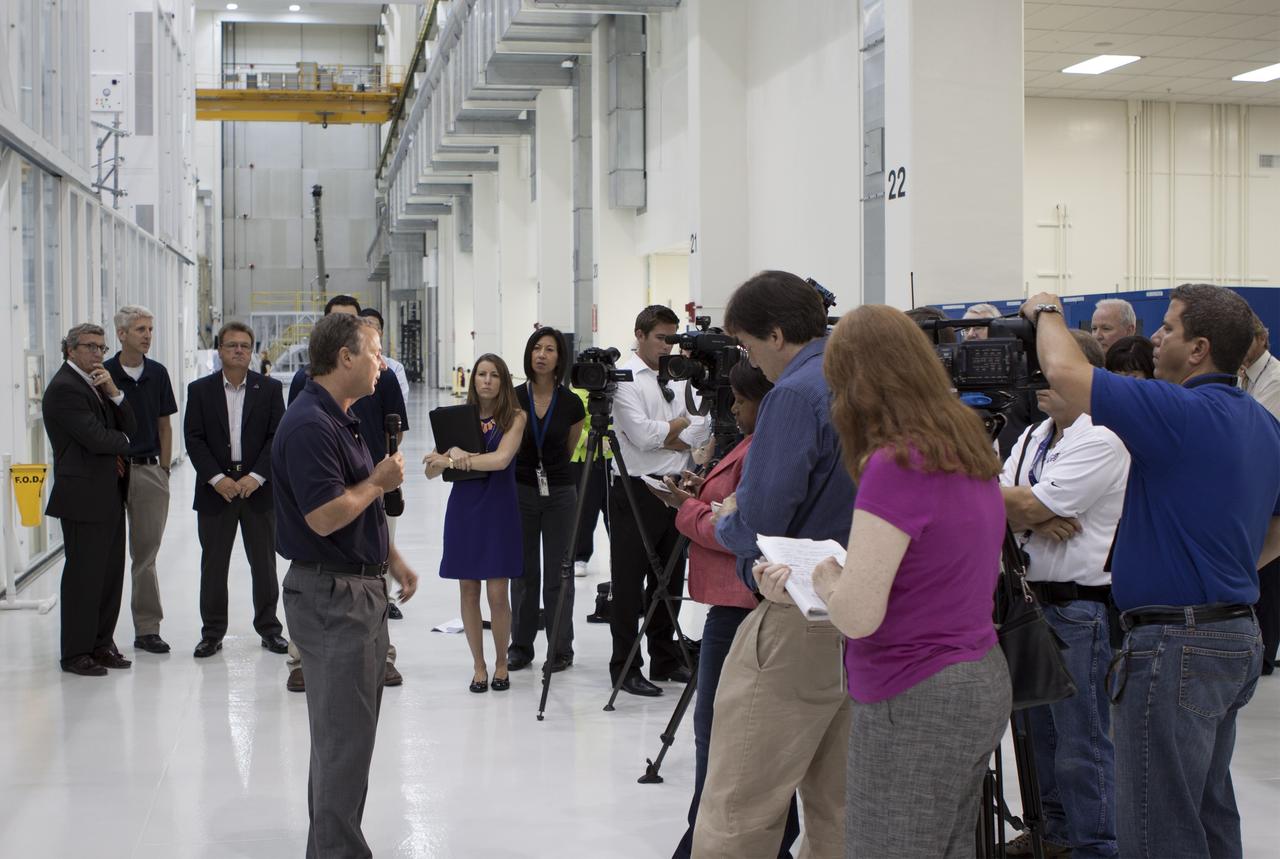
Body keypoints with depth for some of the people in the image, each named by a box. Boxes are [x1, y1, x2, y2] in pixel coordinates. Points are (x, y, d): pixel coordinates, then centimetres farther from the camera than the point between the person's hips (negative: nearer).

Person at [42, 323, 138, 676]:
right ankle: (76, 653, 5)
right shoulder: (64, 388, -12)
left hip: (109, 496, 9)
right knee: (84, 574, -3)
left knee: (110, 573, 11)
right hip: (84, 497, -9)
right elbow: (96, 438, -20)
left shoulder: (98, 384, 17)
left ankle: (101, 644, 20)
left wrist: (114, 393, -6)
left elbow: (129, 428, 9)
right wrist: (122, 443, 1)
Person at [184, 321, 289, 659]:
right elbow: (194, 439, -1)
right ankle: (212, 632, 14)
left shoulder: (270, 388, 3)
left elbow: (277, 437, -2)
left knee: (264, 562, 7)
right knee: (213, 564, 5)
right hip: (215, 488, 0)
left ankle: (269, 627, 18)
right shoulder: (200, 390, 4)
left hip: (258, 488, 0)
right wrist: (216, 478, -12)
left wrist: (256, 476, -13)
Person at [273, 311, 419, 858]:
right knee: (343, 736, -6)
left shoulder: (344, 419, 14)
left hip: (362, 588, 11)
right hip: (331, 594, -10)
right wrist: (379, 482, -12)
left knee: (352, 730, 16)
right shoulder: (308, 425, -20)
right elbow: (325, 516, -26)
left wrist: (393, 559, 19)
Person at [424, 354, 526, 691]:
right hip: (463, 508, 3)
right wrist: (451, 457, -20)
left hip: (499, 509, -3)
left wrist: (455, 460, -18)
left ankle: (501, 663, 14)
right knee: (468, 591, 5)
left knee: (497, 593, -4)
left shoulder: (515, 417, 0)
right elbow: (432, 470, 2)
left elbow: (502, 459, -17)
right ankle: (479, 666, 15)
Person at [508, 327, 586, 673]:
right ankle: (520, 646, 17)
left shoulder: (571, 404, -5)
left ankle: (560, 649, 11)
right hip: (521, 491, 1)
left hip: (560, 492, -1)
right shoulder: (513, 399, -3)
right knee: (523, 572, 7)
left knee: (557, 573, 2)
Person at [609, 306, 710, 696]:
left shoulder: (679, 378, 12)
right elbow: (641, 435, -17)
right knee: (629, 583, 1)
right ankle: (625, 668, 6)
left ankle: (666, 660, 23)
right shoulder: (625, 379, -7)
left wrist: (662, 435, -11)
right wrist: (681, 423, -3)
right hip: (636, 490, -6)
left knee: (669, 578, 13)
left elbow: (701, 433, 2)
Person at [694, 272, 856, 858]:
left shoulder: (796, 395, -16)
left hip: (800, 626, -9)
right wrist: (745, 510, 19)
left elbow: (756, 529, -18)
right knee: (839, 806, 15)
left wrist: (727, 520, 3)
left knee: (737, 811, -3)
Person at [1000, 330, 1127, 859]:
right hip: (1034, 598, 9)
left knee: (1080, 744, -3)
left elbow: (1031, 505, -21)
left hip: (1082, 606, -9)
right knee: (1040, 729, 19)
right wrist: (1036, 520, -15)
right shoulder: (1033, 438, 14)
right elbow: (1004, 509, 4)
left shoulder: (1101, 442, -15)